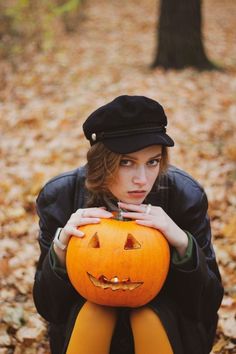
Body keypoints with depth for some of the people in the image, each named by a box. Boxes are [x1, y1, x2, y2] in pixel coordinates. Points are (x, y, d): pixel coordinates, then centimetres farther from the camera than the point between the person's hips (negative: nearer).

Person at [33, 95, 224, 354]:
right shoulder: (60, 197, -18)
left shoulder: (185, 195, -20)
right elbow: (48, 308, -13)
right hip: (90, 323, 0)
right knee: (92, 311, -30)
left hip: (164, 327, 0)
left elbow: (209, 302, -15)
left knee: (152, 316, -31)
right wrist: (60, 247, -32)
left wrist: (183, 243, -33)